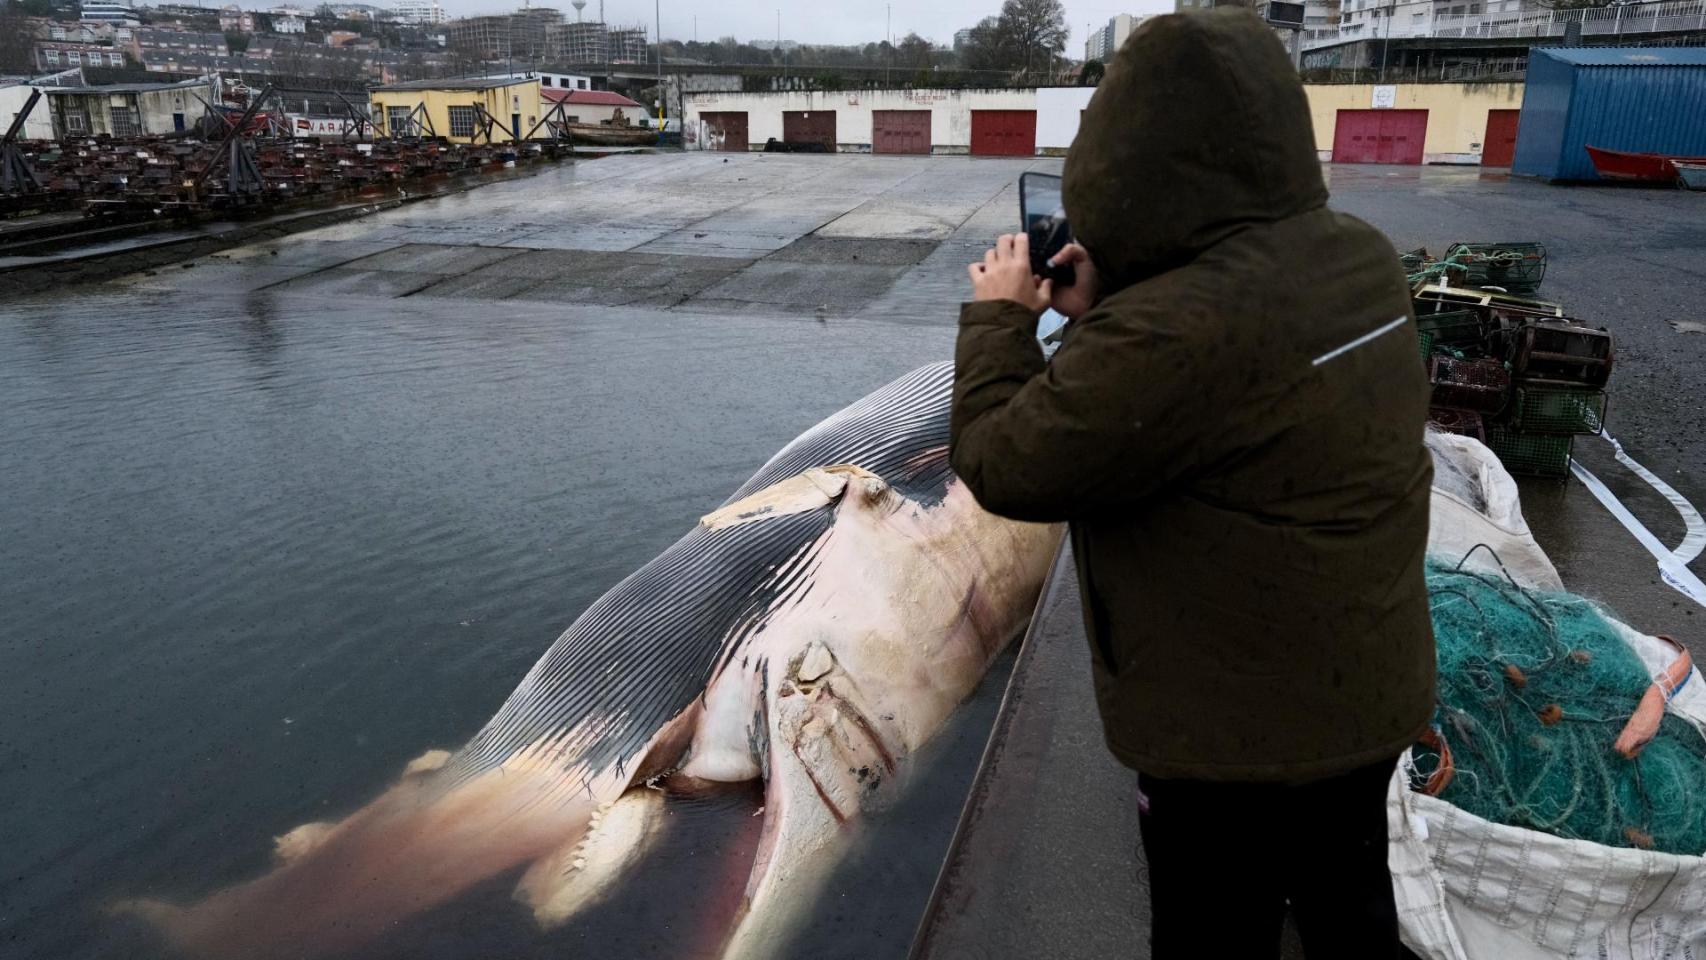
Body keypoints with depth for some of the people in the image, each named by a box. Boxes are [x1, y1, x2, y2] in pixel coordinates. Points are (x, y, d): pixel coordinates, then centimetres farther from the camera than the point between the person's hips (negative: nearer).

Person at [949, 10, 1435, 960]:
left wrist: (999, 314, -7)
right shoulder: (1362, 256, -7)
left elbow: (1002, 466, -23)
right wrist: (1098, 313, -2)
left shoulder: (1176, 329, -35)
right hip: (1375, 694, 7)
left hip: (1240, 737, -7)